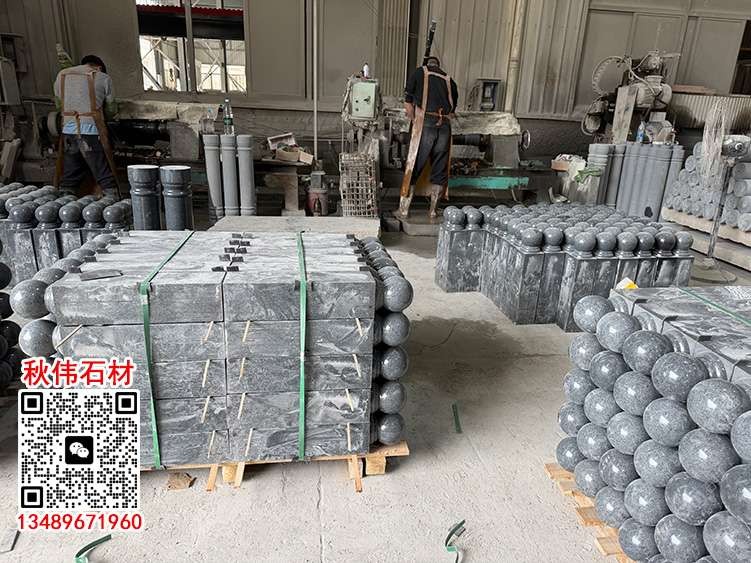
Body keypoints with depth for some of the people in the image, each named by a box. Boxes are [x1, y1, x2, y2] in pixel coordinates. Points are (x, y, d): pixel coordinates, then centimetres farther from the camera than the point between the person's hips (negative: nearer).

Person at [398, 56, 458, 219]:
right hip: (445, 126, 3)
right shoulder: (448, 79, 20)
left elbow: (408, 104, 5)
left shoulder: (419, 73, 11)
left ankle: (404, 210, 9)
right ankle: (433, 210, 17)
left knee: (414, 167, 4)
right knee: (440, 169, 12)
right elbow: (452, 109, 18)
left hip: (425, 124, -3)